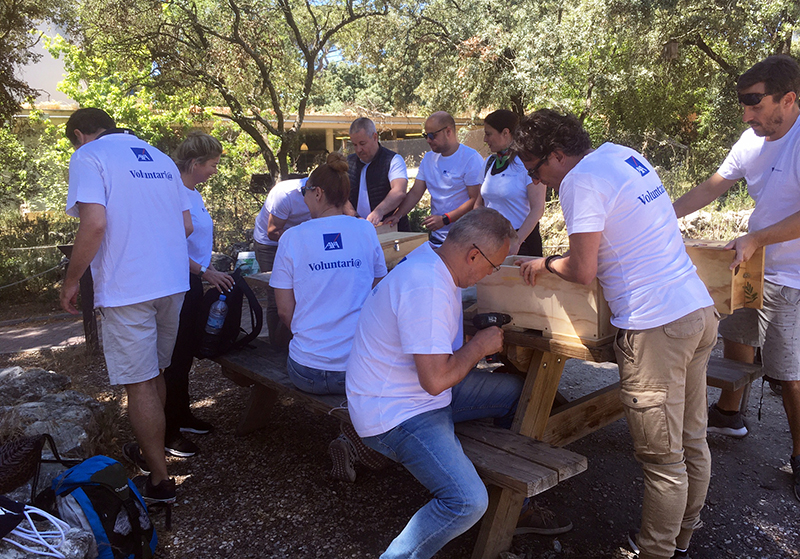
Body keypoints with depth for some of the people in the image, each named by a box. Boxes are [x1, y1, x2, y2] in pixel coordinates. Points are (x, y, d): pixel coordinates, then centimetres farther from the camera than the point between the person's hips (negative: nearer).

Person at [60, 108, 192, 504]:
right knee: (154, 375, 22)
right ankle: (150, 446, 39)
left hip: (127, 289, -7)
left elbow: (95, 223, -18)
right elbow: (186, 226, 13)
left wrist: (71, 280, -7)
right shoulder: (162, 159, 15)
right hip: (173, 283, 7)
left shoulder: (88, 157, -5)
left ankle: (159, 481, 10)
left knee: (139, 384, 2)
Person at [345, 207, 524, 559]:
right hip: (394, 414, -10)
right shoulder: (426, 288, -29)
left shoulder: (431, 260, 4)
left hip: (422, 392, 11)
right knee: (467, 502, -26)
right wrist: (479, 346, -13)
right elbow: (436, 380, -29)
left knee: (517, 391, 13)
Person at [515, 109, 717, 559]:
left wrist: (546, 263, 3)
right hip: (700, 309, 10)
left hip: (655, 327, -10)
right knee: (692, 442, 20)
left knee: (662, 458, 4)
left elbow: (583, 271, -16)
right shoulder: (626, 155, 13)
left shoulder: (580, 182, -13)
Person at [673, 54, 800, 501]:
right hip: (753, 266, 8)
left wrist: (755, 240, -24)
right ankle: (729, 413, 42)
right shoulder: (752, 139, 3)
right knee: (737, 338, 21)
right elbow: (713, 187, 10)